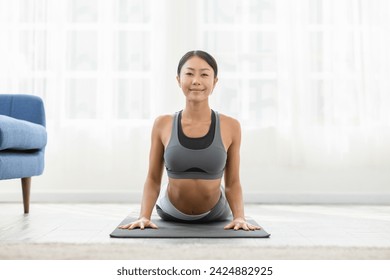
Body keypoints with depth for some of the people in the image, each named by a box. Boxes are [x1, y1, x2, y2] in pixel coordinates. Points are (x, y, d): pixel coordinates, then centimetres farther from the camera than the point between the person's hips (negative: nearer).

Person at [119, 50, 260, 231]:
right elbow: (153, 179, -10)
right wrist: (144, 216, -23)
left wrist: (239, 217, -25)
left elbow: (233, 183, -10)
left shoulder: (230, 127, -17)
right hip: (171, 214, 0)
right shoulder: (162, 125, -16)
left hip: (216, 215, 0)